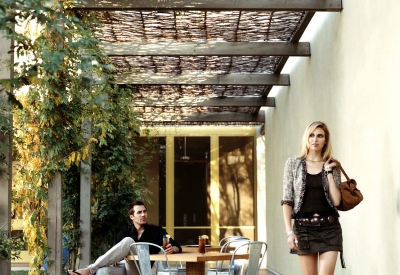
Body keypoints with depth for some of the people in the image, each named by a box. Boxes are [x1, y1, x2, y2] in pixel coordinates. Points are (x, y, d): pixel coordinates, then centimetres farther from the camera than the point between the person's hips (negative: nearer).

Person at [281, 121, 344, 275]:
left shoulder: (332, 166, 7)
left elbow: (336, 201, -3)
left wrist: (329, 172, -3)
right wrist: (289, 231, -7)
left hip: (329, 228, 0)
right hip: (303, 228, 0)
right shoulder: (293, 164, 5)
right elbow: (287, 200, 2)